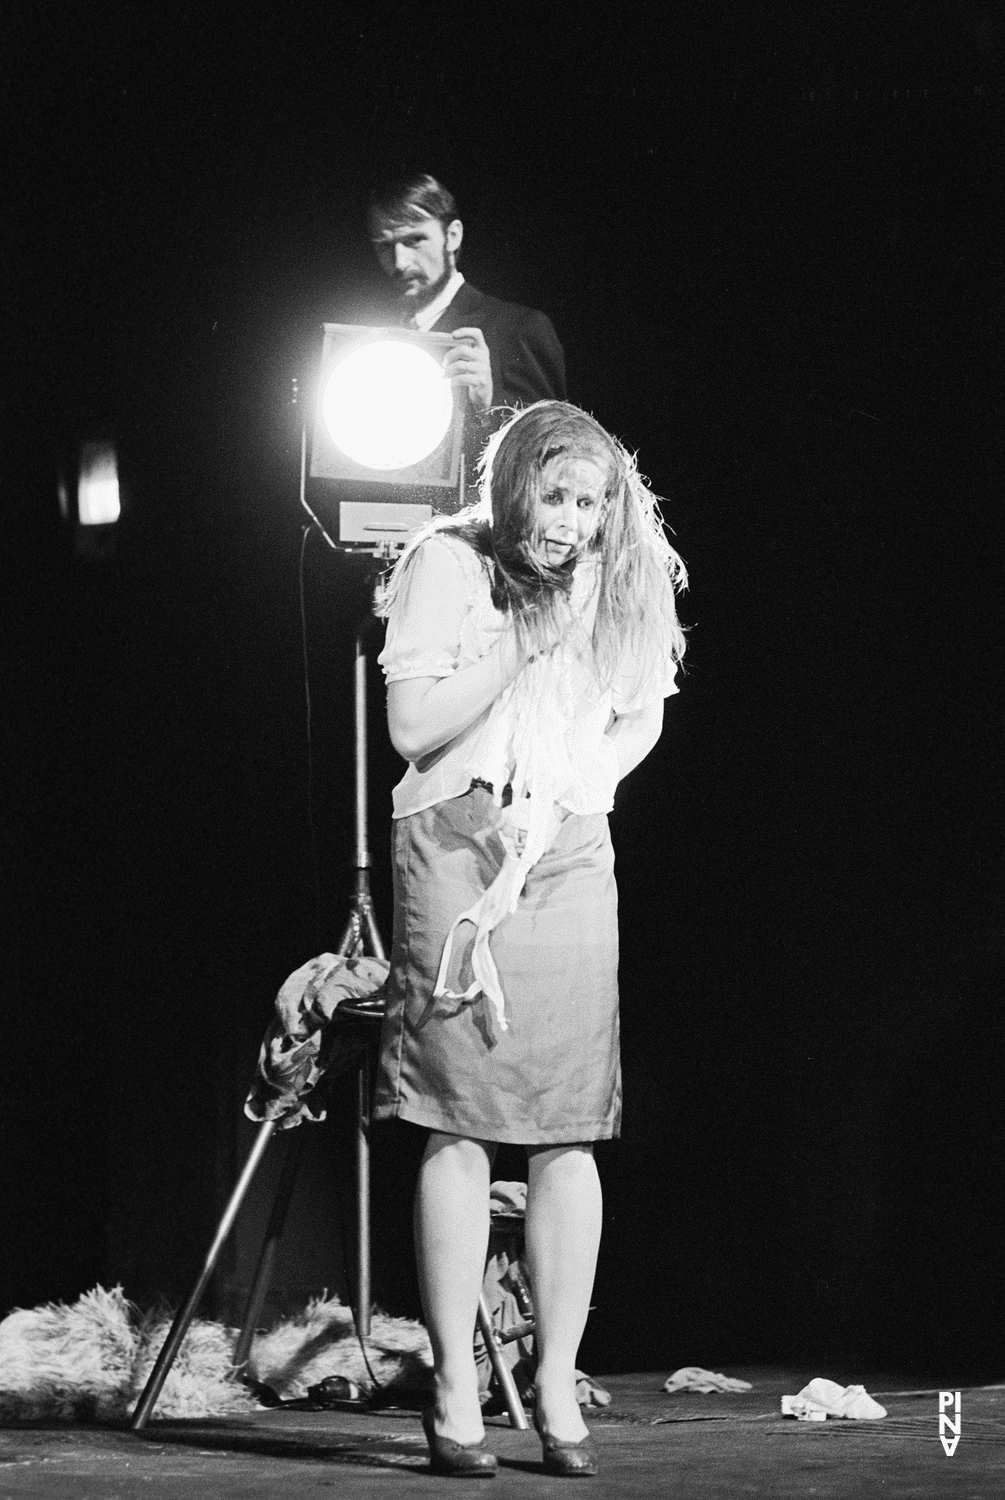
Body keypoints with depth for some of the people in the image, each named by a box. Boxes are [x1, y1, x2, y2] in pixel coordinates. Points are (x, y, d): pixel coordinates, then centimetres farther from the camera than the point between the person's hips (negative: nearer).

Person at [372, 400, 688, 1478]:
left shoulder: (626, 581, 12)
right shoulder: (446, 563, -1)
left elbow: (642, 718, 21)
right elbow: (412, 724, -8)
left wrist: (582, 778, 5)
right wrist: (527, 645, -12)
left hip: (571, 853, 4)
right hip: (455, 843, -4)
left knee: (570, 1132, -2)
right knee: (457, 1124, -8)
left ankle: (557, 1391, 0)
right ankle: (454, 1394, -6)